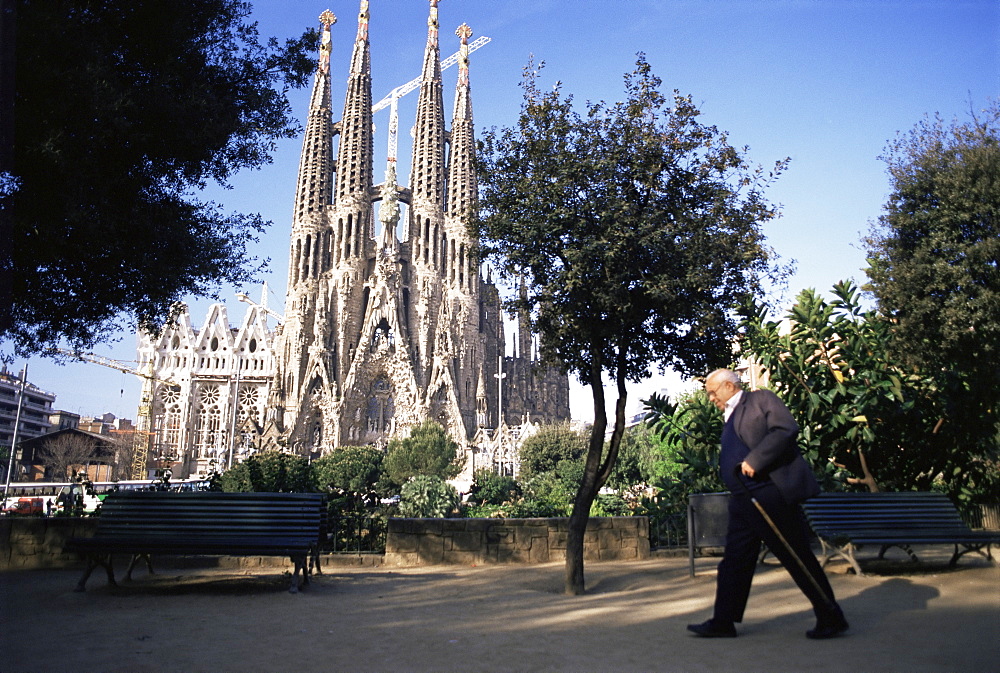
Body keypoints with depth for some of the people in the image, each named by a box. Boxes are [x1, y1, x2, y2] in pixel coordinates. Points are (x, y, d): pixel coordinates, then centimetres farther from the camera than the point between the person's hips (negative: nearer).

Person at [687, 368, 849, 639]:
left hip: (770, 494, -9)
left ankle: (831, 618, 14)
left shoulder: (761, 399, -3)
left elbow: (786, 429, -18)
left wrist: (754, 461, -22)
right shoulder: (730, 418, 22)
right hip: (742, 502, 9)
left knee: (798, 558, 0)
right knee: (734, 561, 8)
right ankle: (723, 622, 15)